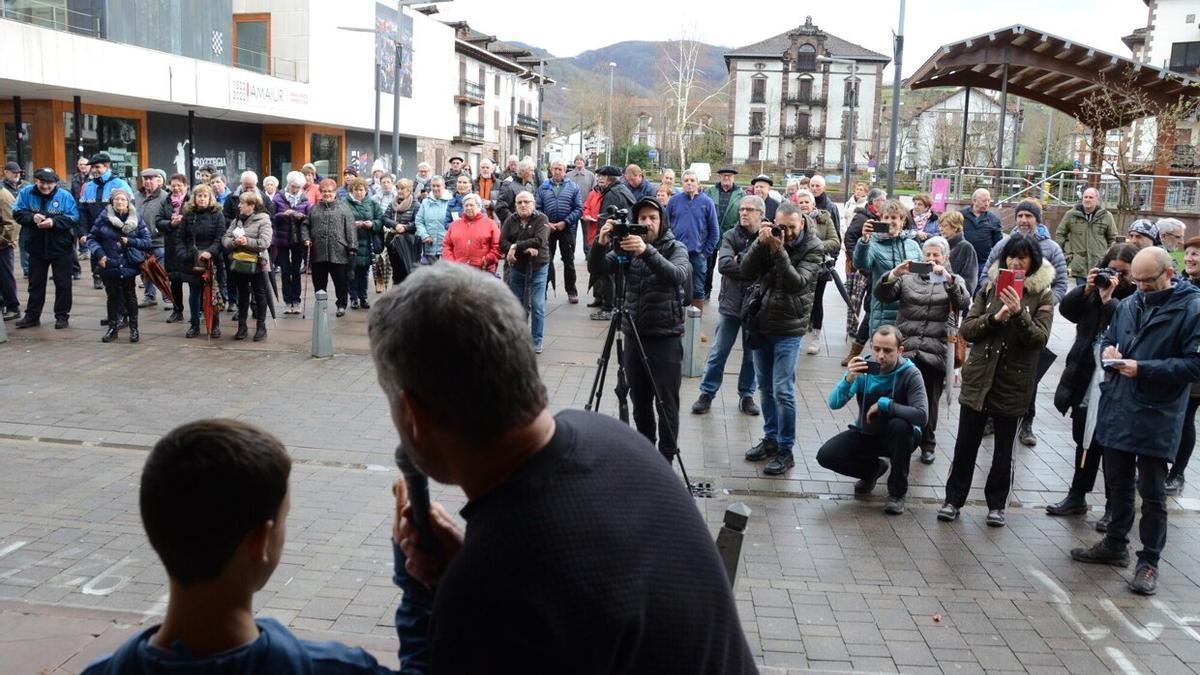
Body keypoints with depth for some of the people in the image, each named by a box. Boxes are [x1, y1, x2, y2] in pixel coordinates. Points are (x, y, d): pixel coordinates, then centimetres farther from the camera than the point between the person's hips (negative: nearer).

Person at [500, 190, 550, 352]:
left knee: (537, 306, -3)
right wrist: (526, 248, -19)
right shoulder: (511, 221, 4)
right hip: (516, 268, 3)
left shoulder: (541, 219, -5)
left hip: (537, 268, -3)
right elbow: (503, 243, -7)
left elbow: (540, 240, -21)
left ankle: (536, 342, 7)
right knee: (518, 305, 10)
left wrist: (516, 246, -18)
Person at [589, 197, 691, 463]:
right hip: (633, 334, 4)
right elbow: (603, 266, -8)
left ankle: (666, 459, 10)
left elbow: (678, 276, -25)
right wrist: (601, 244, -29)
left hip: (666, 337, -4)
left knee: (666, 403, 0)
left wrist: (647, 251, -39)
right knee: (639, 401, 13)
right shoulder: (628, 245, 6)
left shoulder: (676, 248, -4)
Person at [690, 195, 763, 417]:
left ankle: (746, 395, 26)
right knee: (718, 353, 6)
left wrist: (739, 264, -17)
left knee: (752, 354, 11)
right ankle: (707, 393, 17)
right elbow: (724, 263, -14)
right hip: (731, 303, 1)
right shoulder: (730, 236, 2)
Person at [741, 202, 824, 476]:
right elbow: (747, 271, -7)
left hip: (789, 328, -5)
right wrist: (761, 244, -20)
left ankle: (785, 450, 5)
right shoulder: (770, 238, 1)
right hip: (761, 323, 5)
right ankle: (770, 439, 28)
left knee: (783, 390, -6)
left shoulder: (812, 248, -9)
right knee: (765, 386, 14)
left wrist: (779, 251, -29)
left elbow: (796, 283, -22)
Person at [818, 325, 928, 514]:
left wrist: (883, 403, -31)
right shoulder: (863, 368, -14)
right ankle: (873, 468, 15)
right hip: (865, 434, 3)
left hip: (898, 437, -3)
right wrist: (848, 380, -38)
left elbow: (921, 416, -35)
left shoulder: (910, 374, -21)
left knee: (900, 425, -37)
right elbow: (834, 404, -21)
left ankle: (897, 492, -15)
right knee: (826, 455, -17)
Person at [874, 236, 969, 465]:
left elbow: (962, 302, -5)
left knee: (929, 400, 3)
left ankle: (927, 444, 18)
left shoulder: (954, 280, 15)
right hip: (905, 347, 1)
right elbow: (882, 295, 4)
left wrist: (947, 278, -18)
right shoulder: (909, 278, 15)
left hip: (936, 351, 0)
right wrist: (893, 274, -12)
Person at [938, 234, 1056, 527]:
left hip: (1014, 382, -2)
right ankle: (954, 499, 20)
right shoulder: (990, 288, 4)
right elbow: (966, 330, 0)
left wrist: (1019, 313, -27)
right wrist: (995, 318, -16)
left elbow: (1040, 338, -13)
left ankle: (997, 504, 24)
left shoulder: (1042, 295, -2)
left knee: (1004, 449, 10)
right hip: (979, 378, 2)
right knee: (965, 445, 8)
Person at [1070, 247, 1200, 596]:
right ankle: (1115, 545, 34)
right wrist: (1108, 350, -3)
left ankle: (1149, 562, 16)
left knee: (1151, 493, 4)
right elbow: (1108, 338, 20)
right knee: (1118, 484, 18)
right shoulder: (1129, 304, 8)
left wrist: (1143, 369, -21)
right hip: (1117, 410, 6)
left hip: (1155, 419, -6)